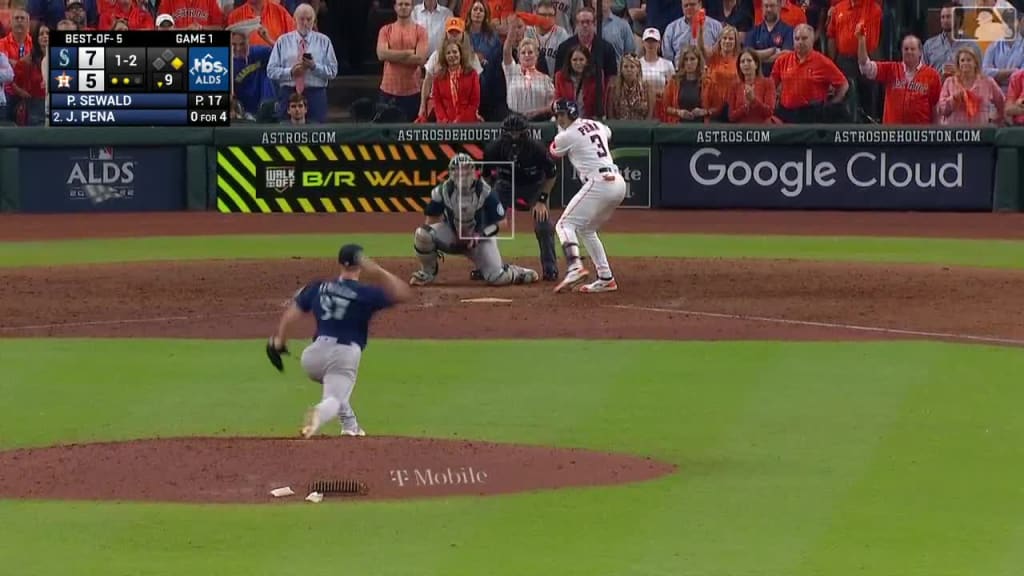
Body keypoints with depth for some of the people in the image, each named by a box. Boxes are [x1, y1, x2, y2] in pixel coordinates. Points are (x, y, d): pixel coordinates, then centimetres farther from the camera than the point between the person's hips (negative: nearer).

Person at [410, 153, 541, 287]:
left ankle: (517, 273, 22)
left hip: (481, 236, -1)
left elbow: (500, 222, -14)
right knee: (422, 234, -30)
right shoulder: (442, 191, -17)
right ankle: (428, 272, -3)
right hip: (451, 234, 1)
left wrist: (480, 235, -28)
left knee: (497, 278, -17)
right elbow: (432, 218, -3)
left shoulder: (485, 192, -21)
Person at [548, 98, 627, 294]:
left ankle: (575, 266, -32)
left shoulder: (568, 136, -5)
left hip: (599, 183, -8)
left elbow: (553, 153, 15)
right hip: (619, 183, 8)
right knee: (586, 229, 22)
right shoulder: (596, 125, 17)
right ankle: (605, 278, 15)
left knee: (565, 224, -8)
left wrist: (561, 130, 25)